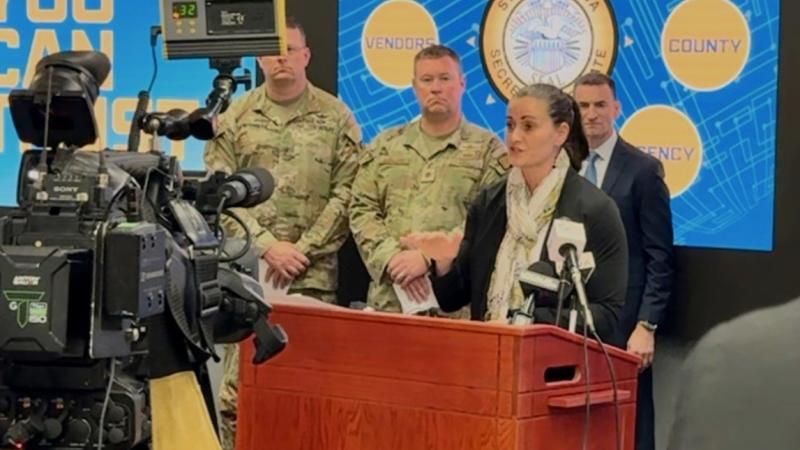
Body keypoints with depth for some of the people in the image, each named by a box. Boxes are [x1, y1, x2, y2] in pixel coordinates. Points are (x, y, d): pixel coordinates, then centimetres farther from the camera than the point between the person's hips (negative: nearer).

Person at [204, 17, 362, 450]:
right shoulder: (235, 119, 9)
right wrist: (267, 245, -8)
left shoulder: (336, 118, 7)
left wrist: (302, 250, -7)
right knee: (239, 383, -2)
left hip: (314, 274, -1)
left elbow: (346, 194, 1)